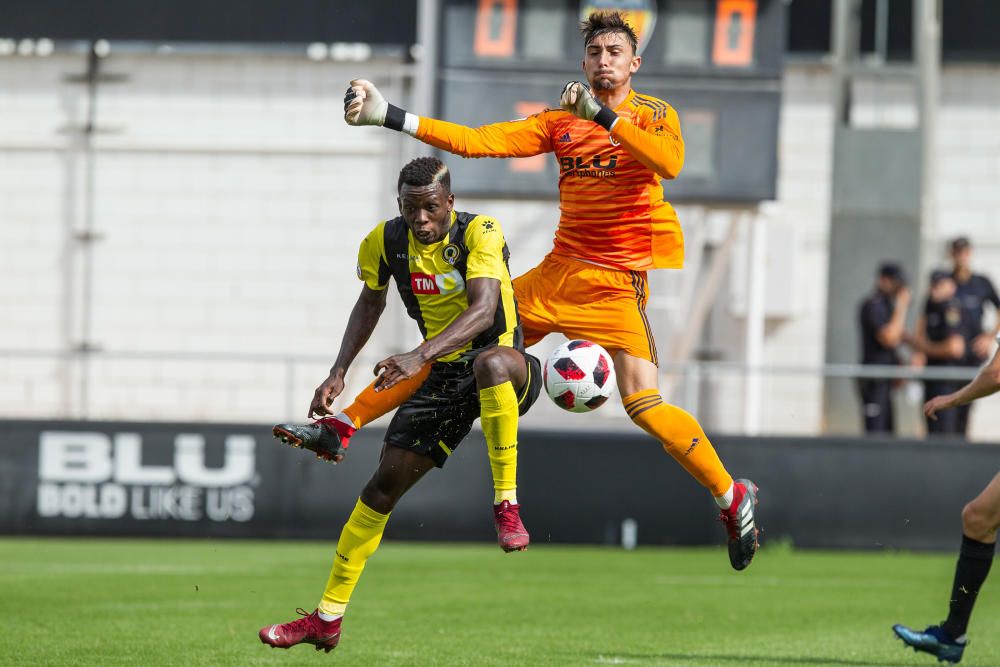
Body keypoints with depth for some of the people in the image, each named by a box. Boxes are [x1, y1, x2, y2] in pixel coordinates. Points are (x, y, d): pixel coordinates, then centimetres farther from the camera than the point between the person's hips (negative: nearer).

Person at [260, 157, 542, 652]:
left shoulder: (479, 234, -19)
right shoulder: (385, 243, -2)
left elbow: (484, 310, -33)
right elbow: (371, 302, 18)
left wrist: (420, 356, -46)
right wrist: (339, 371, 6)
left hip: (505, 370, -5)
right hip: (444, 378, 5)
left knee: (491, 361, -43)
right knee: (386, 481, -1)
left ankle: (507, 504, -31)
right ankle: (327, 619, 8)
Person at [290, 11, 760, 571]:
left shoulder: (654, 115, -1)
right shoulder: (562, 121, 11)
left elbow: (670, 162, -23)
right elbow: (479, 141, 5)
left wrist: (603, 116, -25)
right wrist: (389, 116, -2)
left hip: (617, 283, -5)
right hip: (558, 273, 5)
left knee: (644, 404, -19)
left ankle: (733, 497, -4)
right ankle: (341, 424, 9)